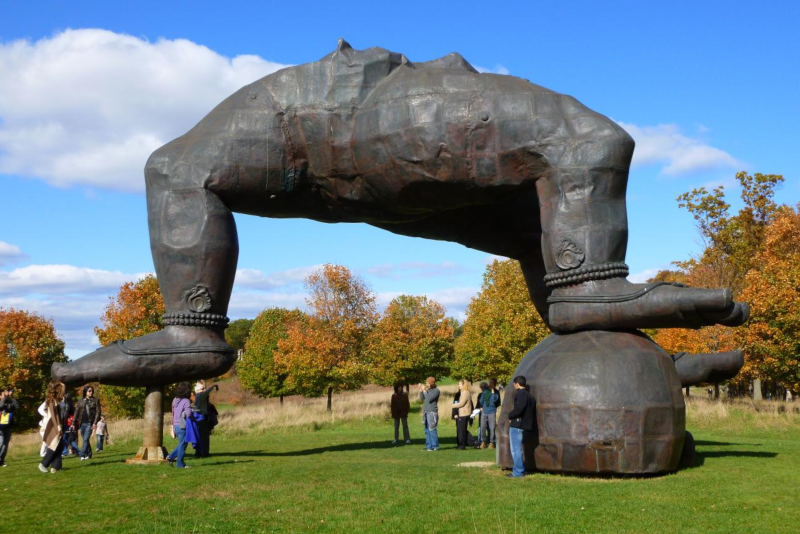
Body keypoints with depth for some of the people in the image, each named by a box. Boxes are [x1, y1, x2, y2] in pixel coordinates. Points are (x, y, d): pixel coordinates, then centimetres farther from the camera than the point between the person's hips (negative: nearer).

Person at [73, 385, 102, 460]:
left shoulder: (95, 401, 3)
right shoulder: (81, 401, 10)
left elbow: (98, 412, -2)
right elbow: (76, 412, 9)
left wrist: (95, 423, -12)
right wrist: (73, 423, 2)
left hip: (90, 423, -3)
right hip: (82, 423, 3)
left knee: (86, 439, -12)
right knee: (85, 439, 8)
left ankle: (82, 455, -12)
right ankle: (89, 454, 18)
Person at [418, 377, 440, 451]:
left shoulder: (436, 390, -7)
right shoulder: (428, 390, 14)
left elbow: (429, 399, -16)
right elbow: (422, 399, 11)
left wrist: (424, 391, -12)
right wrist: (421, 390, 3)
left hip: (432, 412, -7)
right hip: (426, 412, 7)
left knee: (432, 430, -9)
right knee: (427, 430, 7)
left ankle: (435, 446, -5)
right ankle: (428, 446, 11)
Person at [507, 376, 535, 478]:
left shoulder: (521, 394, -13)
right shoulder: (526, 394, 18)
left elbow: (518, 409, -24)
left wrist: (510, 415, -8)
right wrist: (512, 415, 8)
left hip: (517, 425, -10)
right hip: (520, 424, 10)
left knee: (516, 449, -6)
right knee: (517, 449, 18)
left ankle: (518, 472, -4)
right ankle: (519, 470, 23)